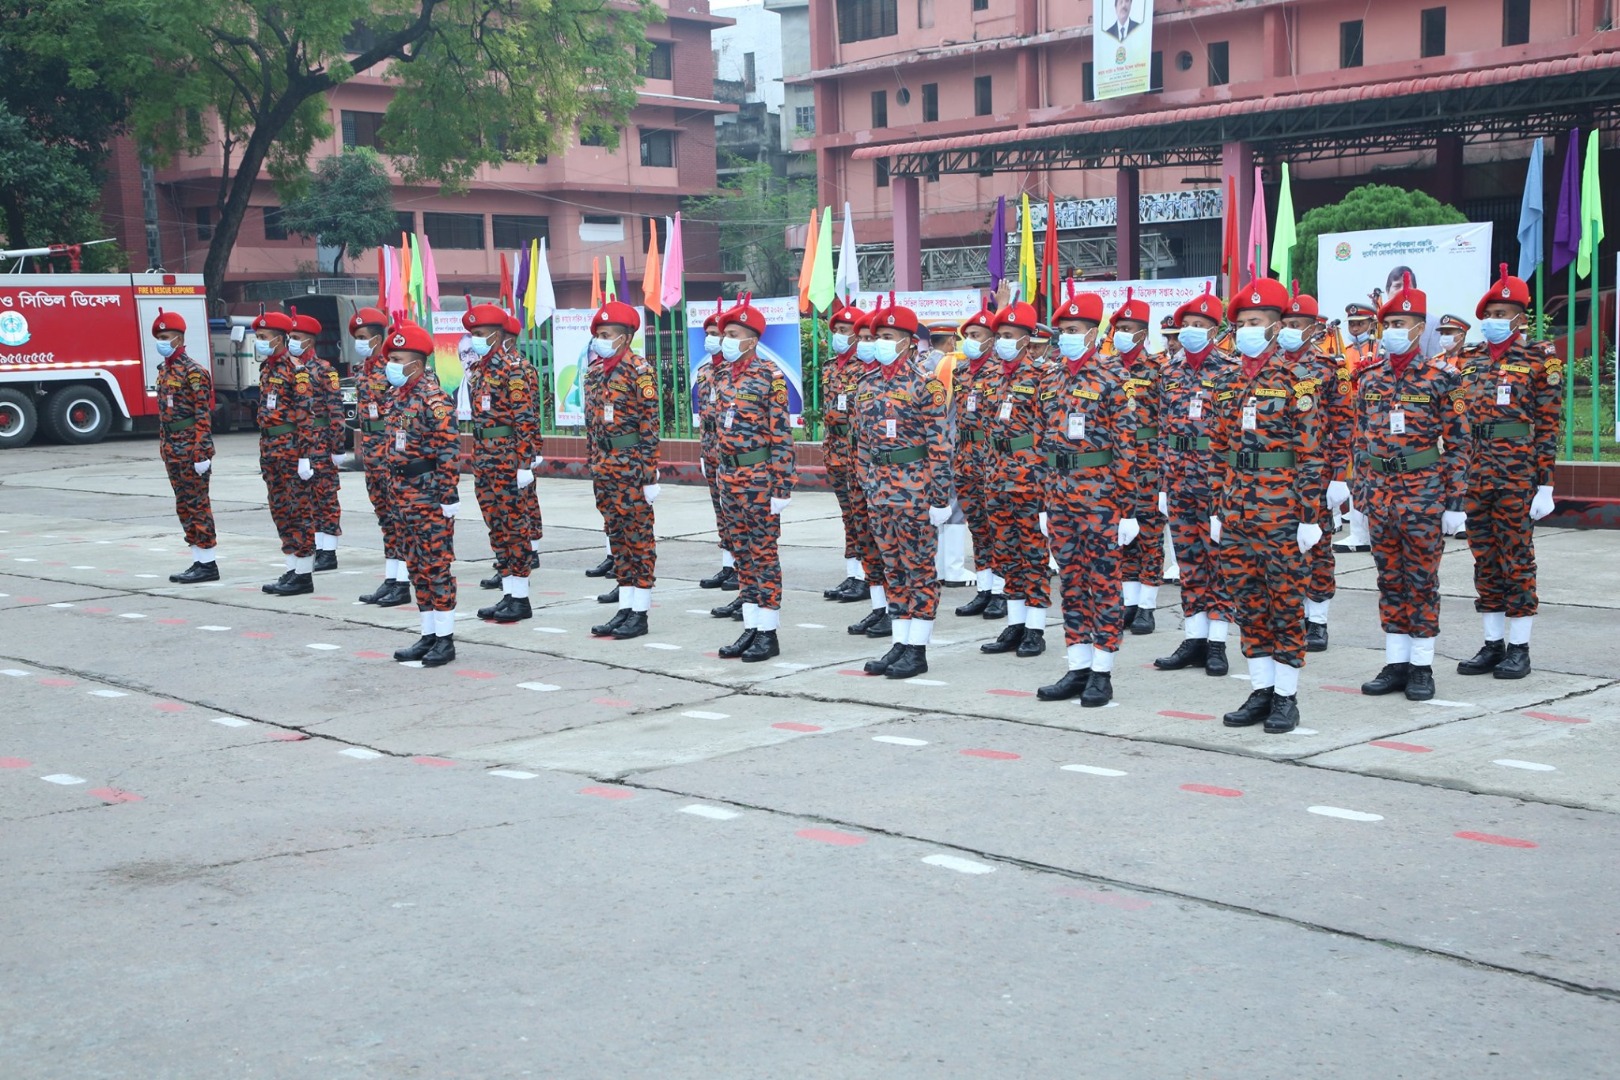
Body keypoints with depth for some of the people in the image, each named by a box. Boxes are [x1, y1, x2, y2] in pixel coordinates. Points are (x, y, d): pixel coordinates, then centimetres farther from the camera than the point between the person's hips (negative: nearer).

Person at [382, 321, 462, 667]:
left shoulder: (433, 398, -14)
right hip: (405, 492, 9)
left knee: (436, 564, -4)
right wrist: (398, 491, 19)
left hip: (430, 494, -9)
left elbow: (449, 449, -18)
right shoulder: (399, 396, 13)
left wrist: (449, 495, -20)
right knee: (417, 566, 12)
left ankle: (445, 640, 3)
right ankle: (429, 635, 20)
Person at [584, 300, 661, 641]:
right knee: (617, 535, 11)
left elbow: (650, 425, -12)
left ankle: (640, 613, 4)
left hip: (631, 464, -7)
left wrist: (650, 475, -15)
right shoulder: (594, 370, 11)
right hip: (604, 464, 7)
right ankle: (625, 608, 17)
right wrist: (591, 463, 14)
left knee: (638, 535, -1)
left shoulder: (639, 370, -10)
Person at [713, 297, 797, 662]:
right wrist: (722, 478, 17)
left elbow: (782, 433, -13)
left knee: (764, 552, -2)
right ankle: (751, 628, 17)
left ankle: (768, 632, 4)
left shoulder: (770, 376, -10)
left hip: (759, 476, -7)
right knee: (743, 552, 10)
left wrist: (782, 485, -17)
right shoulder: (725, 376, 11)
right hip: (730, 474, 7)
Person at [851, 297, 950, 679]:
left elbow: (939, 443, -12)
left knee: (918, 568, 0)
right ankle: (901, 643, 18)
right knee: (893, 567, 11)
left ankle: (918, 650, 5)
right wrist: (866, 485, 14)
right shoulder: (869, 380, 10)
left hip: (914, 488, -7)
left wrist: (941, 497, -15)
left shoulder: (924, 381, -9)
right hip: (880, 487, 7)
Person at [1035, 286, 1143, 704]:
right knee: (1071, 581, 10)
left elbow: (1130, 445, -11)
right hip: (1060, 493, 6)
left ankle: (1102, 673, 7)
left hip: (1100, 495, -6)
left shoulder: (1114, 377, -8)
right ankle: (1078, 668, 17)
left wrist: (1129, 508, -14)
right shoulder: (1051, 378, 12)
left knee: (1103, 582, 1)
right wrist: (1045, 500, 15)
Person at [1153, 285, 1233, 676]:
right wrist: (1162, 482, 8)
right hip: (1179, 479, 5)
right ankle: (1194, 638, 16)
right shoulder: (1171, 370, 10)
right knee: (1188, 560, 9)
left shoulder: (1228, 369, -4)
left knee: (1218, 559, 1)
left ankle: (1217, 642, 7)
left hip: (1215, 478, -5)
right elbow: (1163, 427, 12)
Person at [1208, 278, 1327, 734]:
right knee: (1247, 600, 9)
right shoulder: (1228, 383, 11)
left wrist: (1310, 516, -12)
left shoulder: (1295, 379, -6)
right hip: (1236, 510, 6)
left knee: (1285, 601, 1)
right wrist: (1217, 509, 12)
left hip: (1280, 509, -6)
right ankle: (1261, 689, 18)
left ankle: (1286, 696, 8)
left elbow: (1310, 453, -8)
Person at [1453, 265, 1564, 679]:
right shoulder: (1467, 361, 12)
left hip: (1516, 477, -5)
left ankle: (1519, 648, 8)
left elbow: (1548, 427, -4)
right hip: (1473, 474, 5)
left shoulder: (1539, 361, -1)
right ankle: (1493, 644, 18)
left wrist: (1545, 485, -9)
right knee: (1485, 562, 9)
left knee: (1517, 561, 1)